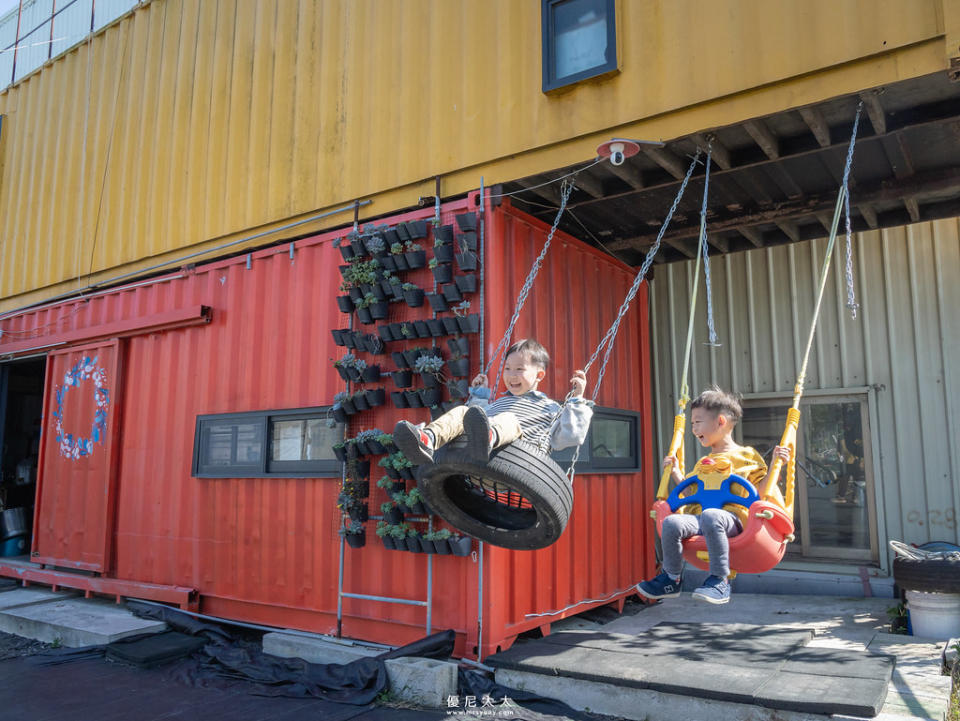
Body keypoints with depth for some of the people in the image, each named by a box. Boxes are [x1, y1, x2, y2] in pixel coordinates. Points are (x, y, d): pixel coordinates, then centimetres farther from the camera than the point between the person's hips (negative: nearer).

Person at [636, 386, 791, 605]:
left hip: (731, 516, -5)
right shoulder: (703, 463, 30)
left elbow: (762, 487, 9)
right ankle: (671, 578, -11)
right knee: (671, 522, -26)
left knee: (710, 516, -41)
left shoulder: (746, 456, 13)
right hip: (698, 515, 5)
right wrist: (676, 474, 27)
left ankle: (719, 581, -33)